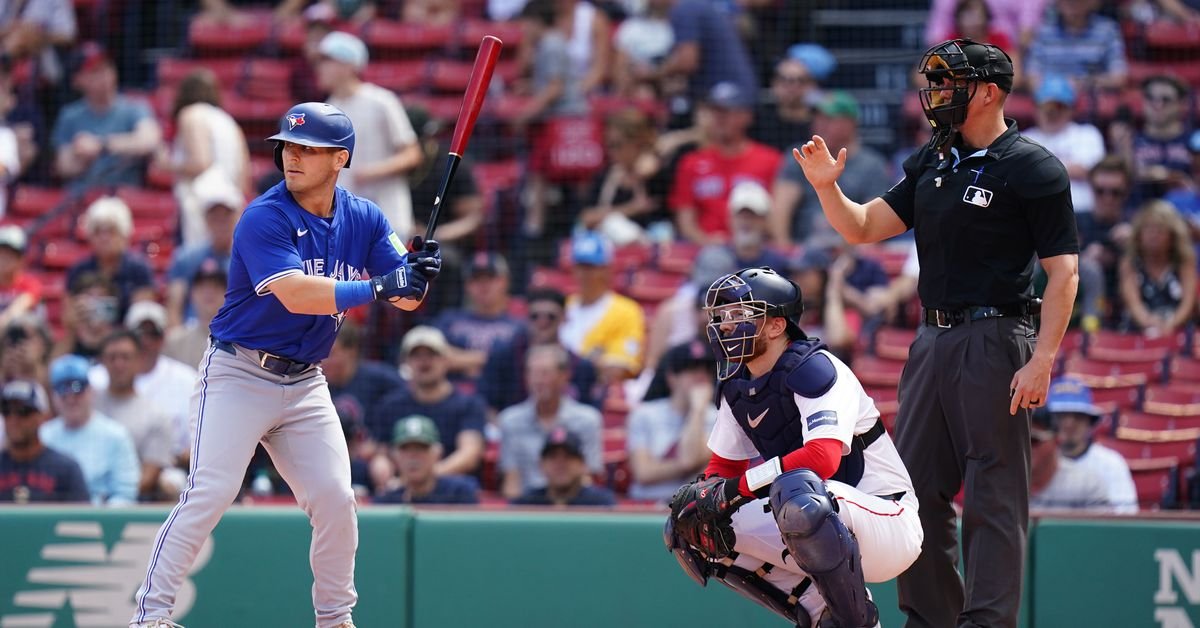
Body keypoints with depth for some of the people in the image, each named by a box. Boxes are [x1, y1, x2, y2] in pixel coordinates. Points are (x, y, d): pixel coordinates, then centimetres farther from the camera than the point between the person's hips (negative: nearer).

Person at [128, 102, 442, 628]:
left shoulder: (364, 220, 3)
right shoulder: (264, 219, -16)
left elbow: (405, 296, -2)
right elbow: (296, 294, -29)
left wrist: (418, 272, -26)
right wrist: (379, 287, -36)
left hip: (304, 383, 5)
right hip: (239, 376, -5)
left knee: (336, 500, 0)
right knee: (209, 493, -14)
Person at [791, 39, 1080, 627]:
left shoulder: (1033, 169, -7)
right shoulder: (931, 164, 15)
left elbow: (1063, 271, -11)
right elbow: (864, 227, 15)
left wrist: (1041, 360, -19)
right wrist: (826, 186, -4)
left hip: (994, 341, -8)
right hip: (932, 338, 8)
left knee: (992, 495, -7)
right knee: (917, 490, 10)